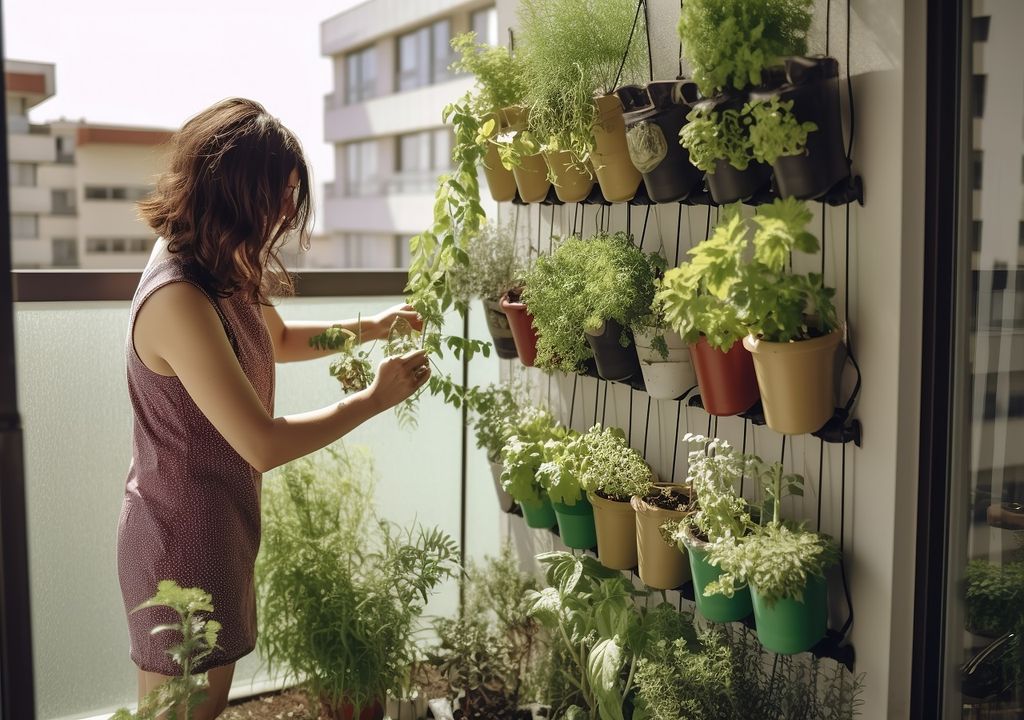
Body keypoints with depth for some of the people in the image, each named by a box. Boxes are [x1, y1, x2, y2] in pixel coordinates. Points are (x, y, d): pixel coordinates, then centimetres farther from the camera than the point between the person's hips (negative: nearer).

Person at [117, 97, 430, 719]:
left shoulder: (226, 271, 2)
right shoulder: (178, 299, -29)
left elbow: (277, 340, 22)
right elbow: (264, 444, -29)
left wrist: (368, 328, 8)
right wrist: (376, 397, -19)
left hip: (221, 525, 9)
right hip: (183, 540, -9)